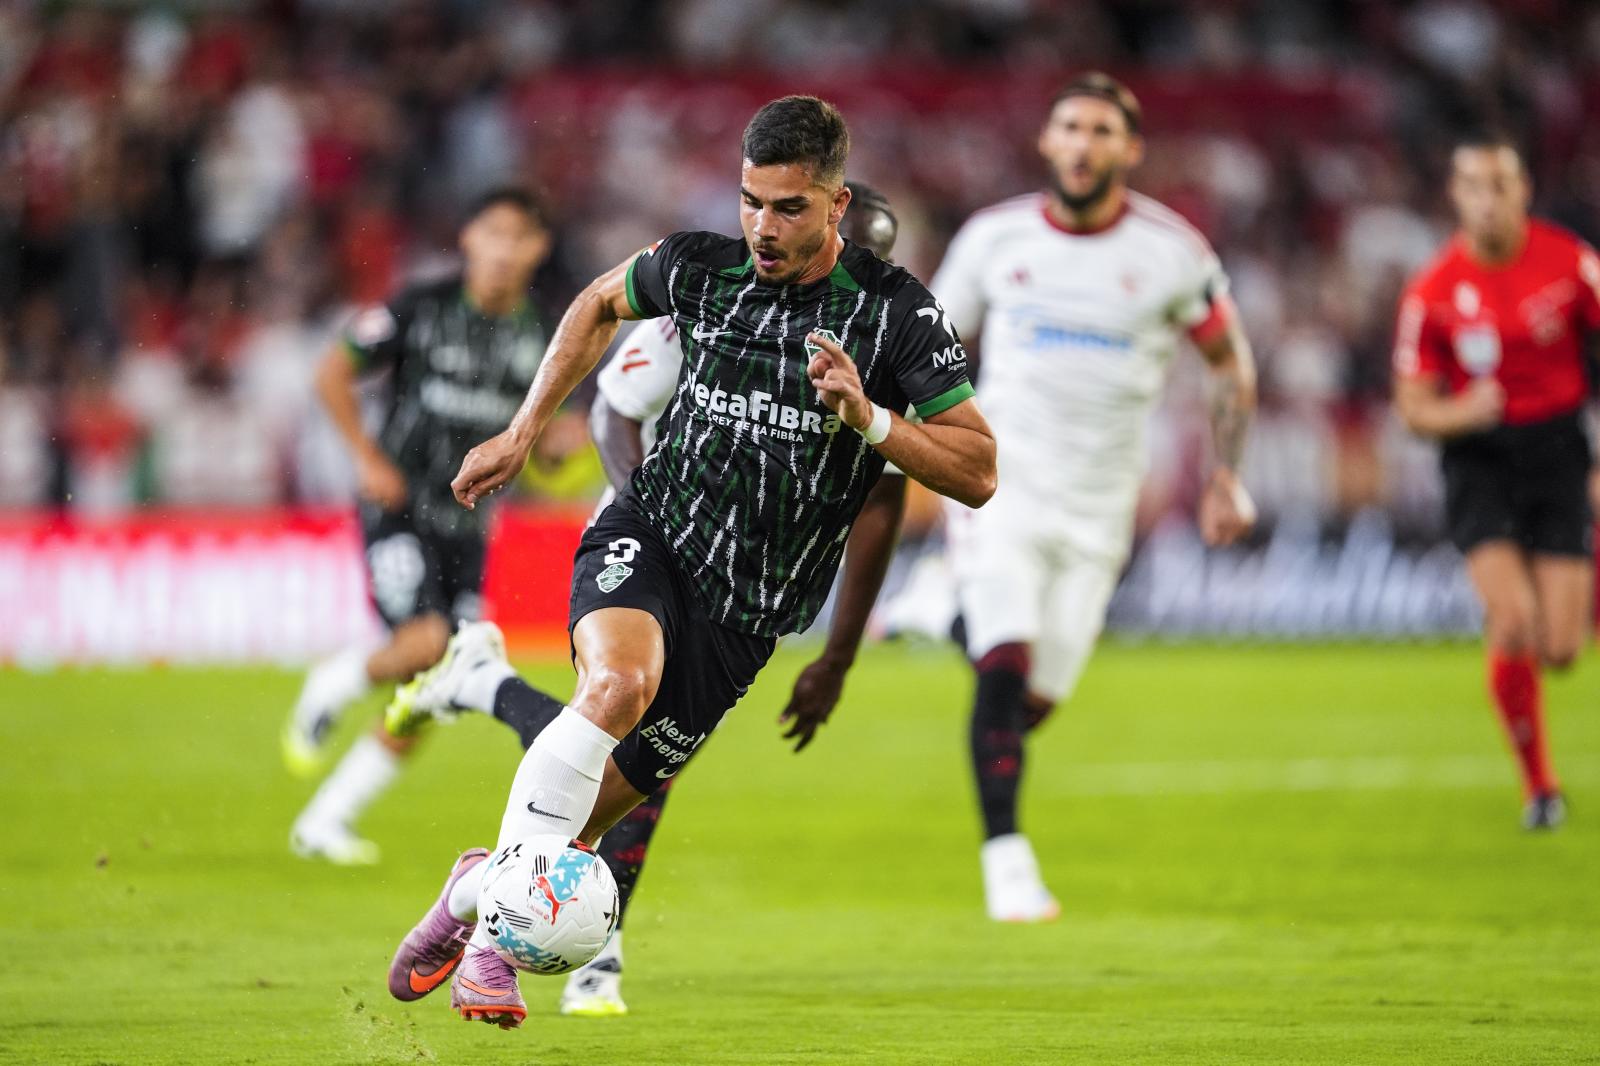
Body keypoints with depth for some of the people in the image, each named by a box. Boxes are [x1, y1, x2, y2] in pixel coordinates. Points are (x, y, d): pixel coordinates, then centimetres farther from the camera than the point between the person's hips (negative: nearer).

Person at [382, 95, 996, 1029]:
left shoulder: (897, 313, -9)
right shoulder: (701, 268, -2)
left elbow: (978, 474, -8)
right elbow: (600, 304, 21)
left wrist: (868, 419, -23)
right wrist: (524, 432, 17)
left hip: (745, 616, 0)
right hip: (647, 533, 0)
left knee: (601, 806, 4)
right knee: (619, 681, -33)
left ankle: (472, 894, 36)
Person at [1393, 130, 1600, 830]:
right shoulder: (1433, 291, -7)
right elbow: (1413, 404, 0)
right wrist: (1461, 413, -23)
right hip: (1479, 456, -1)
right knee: (1511, 617, -21)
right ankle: (1538, 784, -2)